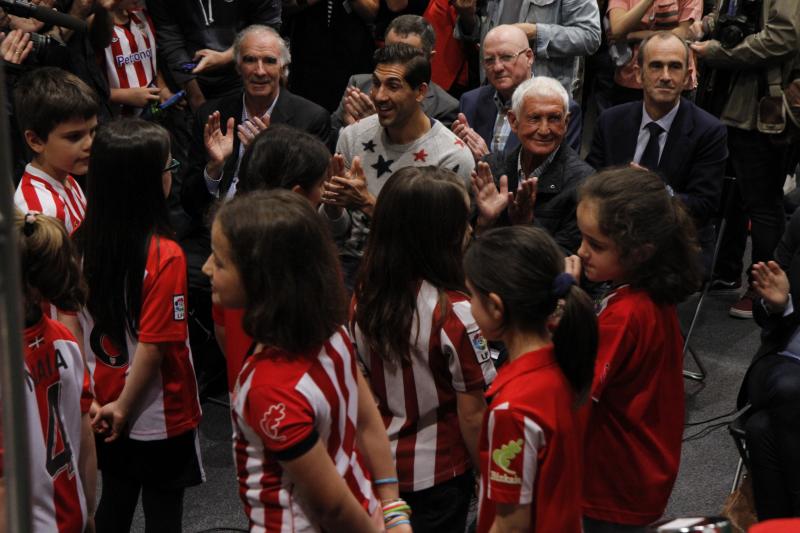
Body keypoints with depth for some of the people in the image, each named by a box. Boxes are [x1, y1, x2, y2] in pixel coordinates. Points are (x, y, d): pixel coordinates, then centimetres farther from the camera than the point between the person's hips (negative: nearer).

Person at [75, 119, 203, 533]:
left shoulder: (83, 242, -7)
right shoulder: (164, 256, -25)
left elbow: (77, 327, 0)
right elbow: (153, 346, -23)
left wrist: (97, 397, 10)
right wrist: (124, 406, -9)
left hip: (105, 412, 6)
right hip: (158, 418, -5)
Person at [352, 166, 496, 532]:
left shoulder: (364, 296, -10)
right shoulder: (454, 314, -26)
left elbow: (363, 384, 3)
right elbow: (472, 417, -19)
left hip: (378, 463, 5)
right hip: (436, 475, -5)